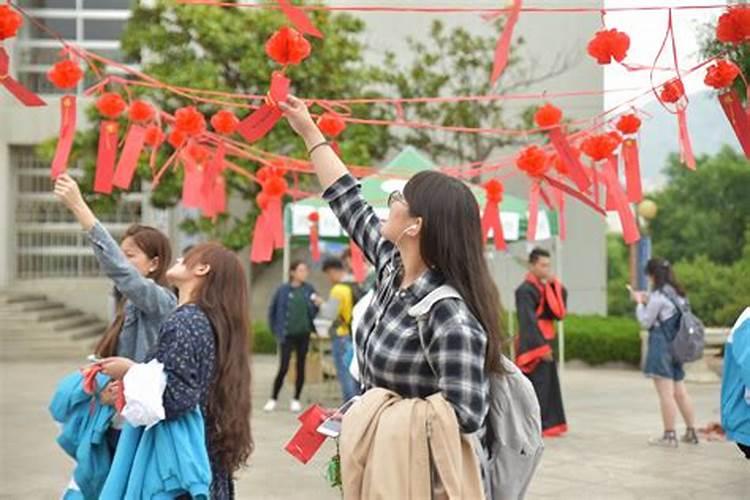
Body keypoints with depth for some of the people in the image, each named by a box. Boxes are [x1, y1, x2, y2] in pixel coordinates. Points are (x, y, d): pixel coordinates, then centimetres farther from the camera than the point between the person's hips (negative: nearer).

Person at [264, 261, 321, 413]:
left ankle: (296, 400, 19)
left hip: (303, 334, 3)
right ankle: (273, 399, 9)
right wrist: (276, 330, 3)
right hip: (287, 335, -3)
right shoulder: (283, 290, -6)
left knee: (301, 367, 8)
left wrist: (317, 305, -12)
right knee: (283, 368, -5)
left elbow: (313, 312, 9)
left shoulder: (309, 290, 2)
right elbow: (272, 311, 4)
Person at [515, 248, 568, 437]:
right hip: (534, 345, -9)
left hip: (545, 343, 9)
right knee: (538, 386, -8)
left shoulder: (544, 287, 14)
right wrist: (542, 347, -21)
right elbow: (528, 322, -19)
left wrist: (554, 285, -1)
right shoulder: (526, 290, -13)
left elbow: (559, 312, 7)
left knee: (549, 385, 11)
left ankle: (550, 423, 18)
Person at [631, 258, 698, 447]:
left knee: (666, 393, -5)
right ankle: (691, 432, 17)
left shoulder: (659, 295, -12)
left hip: (661, 346, -9)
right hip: (676, 347, 9)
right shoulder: (678, 294, 14)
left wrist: (639, 302, 7)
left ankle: (669, 435, -3)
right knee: (680, 392, 13)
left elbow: (646, 322, -6)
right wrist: (647, 301, 17)